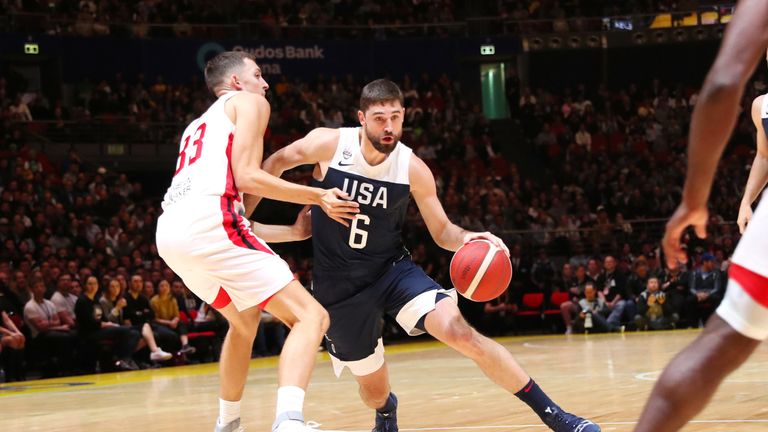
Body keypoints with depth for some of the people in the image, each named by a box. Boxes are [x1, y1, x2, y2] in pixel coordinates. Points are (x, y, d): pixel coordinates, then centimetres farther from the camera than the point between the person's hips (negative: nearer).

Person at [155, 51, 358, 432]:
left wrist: (294, 232, 35)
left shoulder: (197, 128, 36)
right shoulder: (248, 102, 13)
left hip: (169, 234, 9)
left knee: (244, 320, 33)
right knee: (311, 316, -9)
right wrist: (319, 196, 4)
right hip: (208, 224, -9)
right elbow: (247, 177, -3)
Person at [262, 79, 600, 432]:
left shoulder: (413, 169, -11)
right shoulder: (328, 144, -15)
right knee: (373, 389, 9)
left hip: (393, 269, 0)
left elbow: (441, 231, -3)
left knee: (461, 332, -23)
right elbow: (274, 164, 2)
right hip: (339, 285, 0)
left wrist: (466, 238, -25)